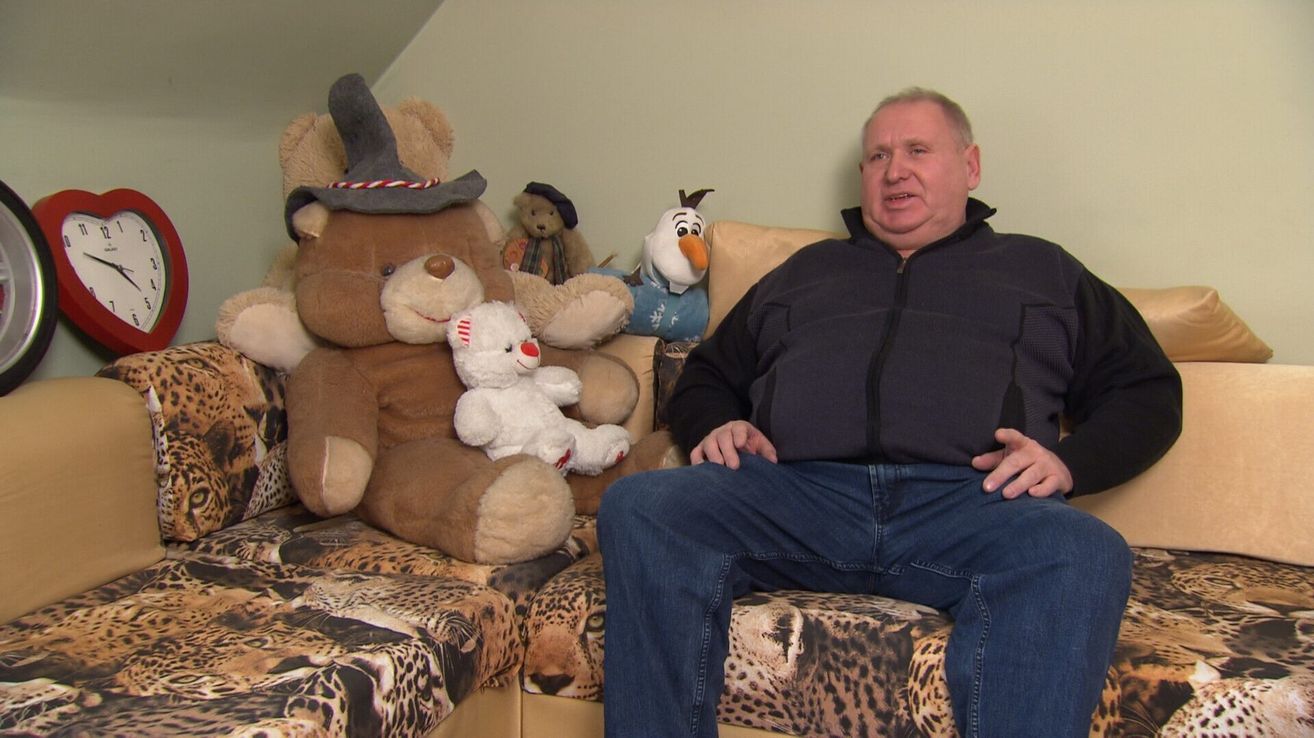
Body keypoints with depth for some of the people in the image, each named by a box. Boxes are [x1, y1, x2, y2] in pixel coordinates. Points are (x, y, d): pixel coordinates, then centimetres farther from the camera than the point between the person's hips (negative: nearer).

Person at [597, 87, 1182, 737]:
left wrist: (1067, 460, -1)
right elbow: (703, 378, 33)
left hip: (968, 500, -1)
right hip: (795, 491, 2)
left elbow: (1148, 391, 21)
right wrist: (715, 426, 8)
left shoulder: (1042, 270, 28)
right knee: (637, 507, -27)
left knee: (1086, 554, -36)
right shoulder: (802, 272, 33)